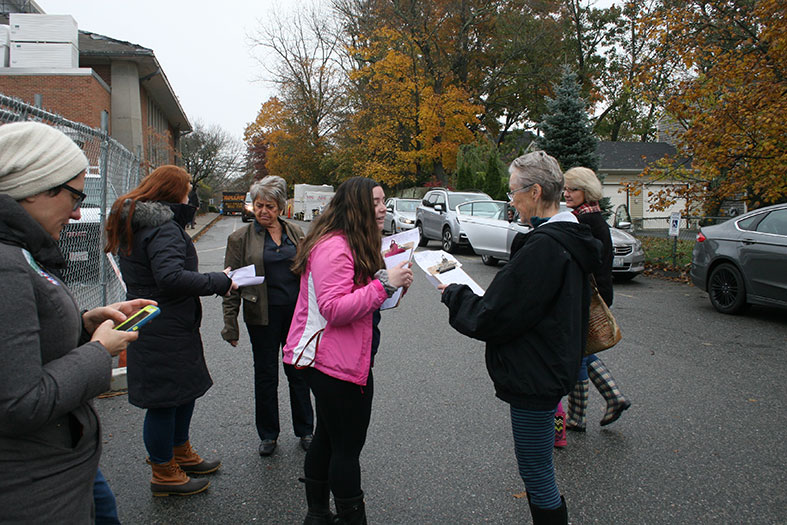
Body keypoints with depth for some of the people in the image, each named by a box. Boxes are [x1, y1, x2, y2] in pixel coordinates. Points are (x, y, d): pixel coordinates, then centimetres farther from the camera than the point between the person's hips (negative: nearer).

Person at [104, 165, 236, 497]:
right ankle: (164, 474, 20)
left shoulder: (133, 222, 13)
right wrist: (219, 282, -25)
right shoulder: (164, 228, -20)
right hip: (165, 331, -11)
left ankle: (181, 454, 40)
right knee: (164, 400, 4)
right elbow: (171, 277, -33)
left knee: (186, 389, 23)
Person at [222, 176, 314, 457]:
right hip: (263, 315, -2)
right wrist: (230, 325, -5)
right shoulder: (240, 238, -2)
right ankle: (268, 434, 26)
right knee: (265, 375, 10)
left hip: (297, 311, 2)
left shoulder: (295, 232, 5)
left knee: (298, 371, 11)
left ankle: (305, 430, 26)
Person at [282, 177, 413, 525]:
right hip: (338, 364, -11)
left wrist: (389, 280, 5)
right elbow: (334, 309, -27)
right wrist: (384, 284, -29)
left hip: (327, 361, 11)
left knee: (327, 438, 21)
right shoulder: (334, 247, -20)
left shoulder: (354, 244, 14)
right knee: (347, 447, 1)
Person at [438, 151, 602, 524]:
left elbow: (493, 318, -22)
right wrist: (466, 295, 8)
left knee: (537, 474, 5)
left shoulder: (543, 247, -24)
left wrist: (453, 295, -5)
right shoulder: (570, 239, 8)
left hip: (534, 377, -10)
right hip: (551, 368, 10)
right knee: (537, 470, 23)